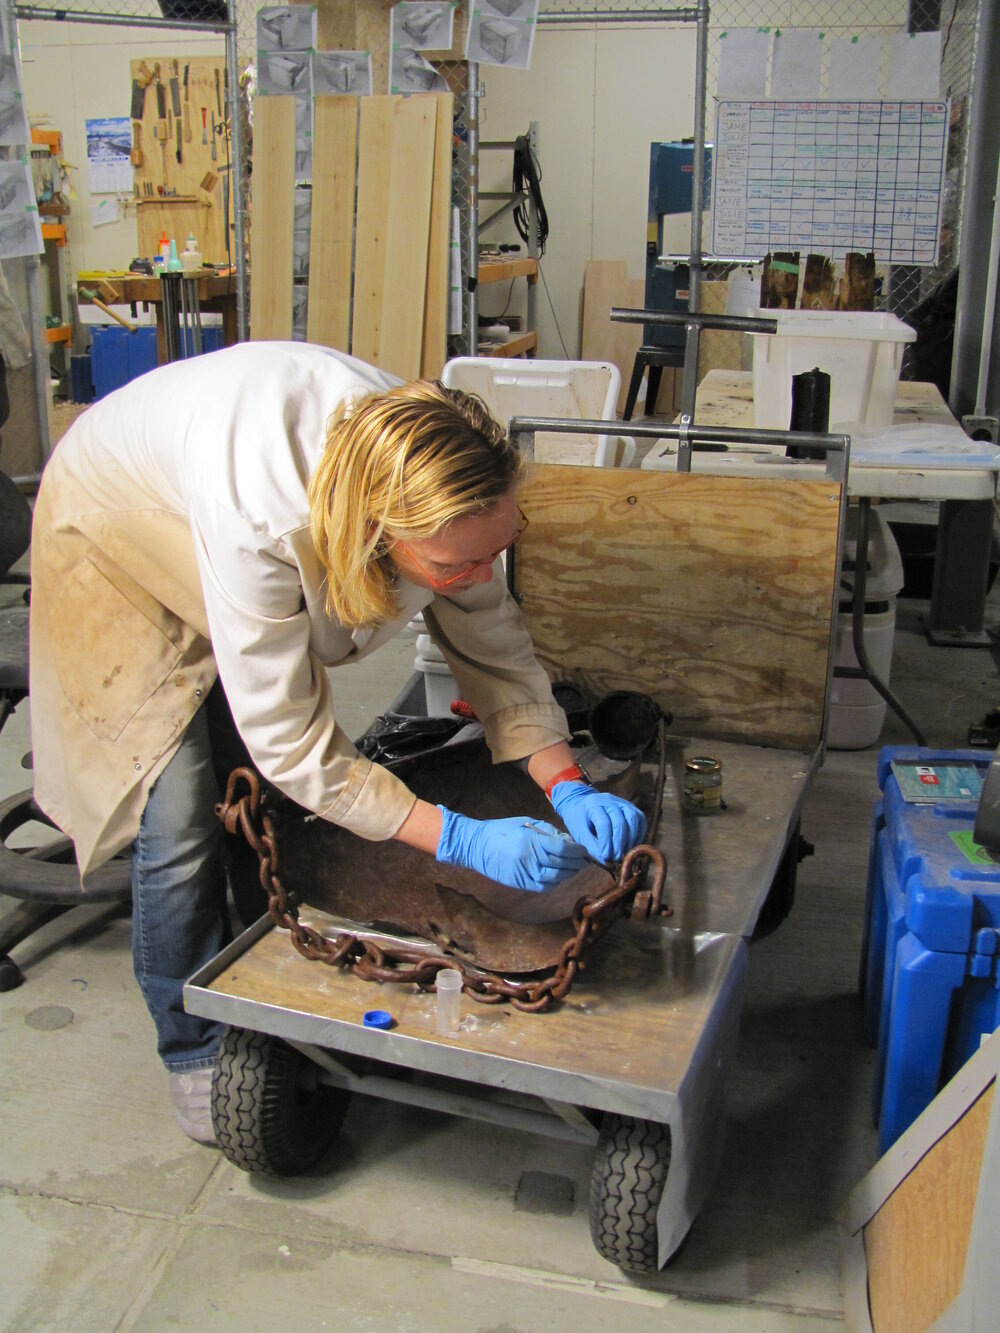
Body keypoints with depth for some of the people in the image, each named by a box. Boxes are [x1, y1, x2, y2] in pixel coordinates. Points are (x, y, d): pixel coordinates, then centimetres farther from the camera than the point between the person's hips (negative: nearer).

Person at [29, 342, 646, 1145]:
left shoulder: (434, 485, -30)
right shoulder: (257, 522, -47)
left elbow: (495, 647, -15)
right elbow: (288, 742, -38)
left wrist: (568, 785, -26)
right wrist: (460, 840, -39)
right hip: (115, 537, -5)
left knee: (277, 799, 5)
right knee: (178, 820, -9)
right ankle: (196, 1053, 14)